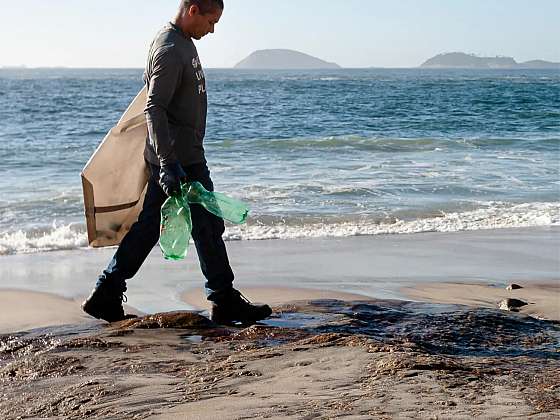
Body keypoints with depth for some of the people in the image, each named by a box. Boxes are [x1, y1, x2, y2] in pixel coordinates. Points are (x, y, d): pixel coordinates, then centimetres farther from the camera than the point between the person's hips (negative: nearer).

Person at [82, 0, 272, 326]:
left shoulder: (183, 42, 14)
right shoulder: (170, 51, -18)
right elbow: (154, 109, -25)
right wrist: (168, 165, -31)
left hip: (172, 157, 10)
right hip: (180, 159, -10)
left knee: (149, 225, 11)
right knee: (208, 226, -2)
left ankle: (107, 293, 15)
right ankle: (225, 301, 8)